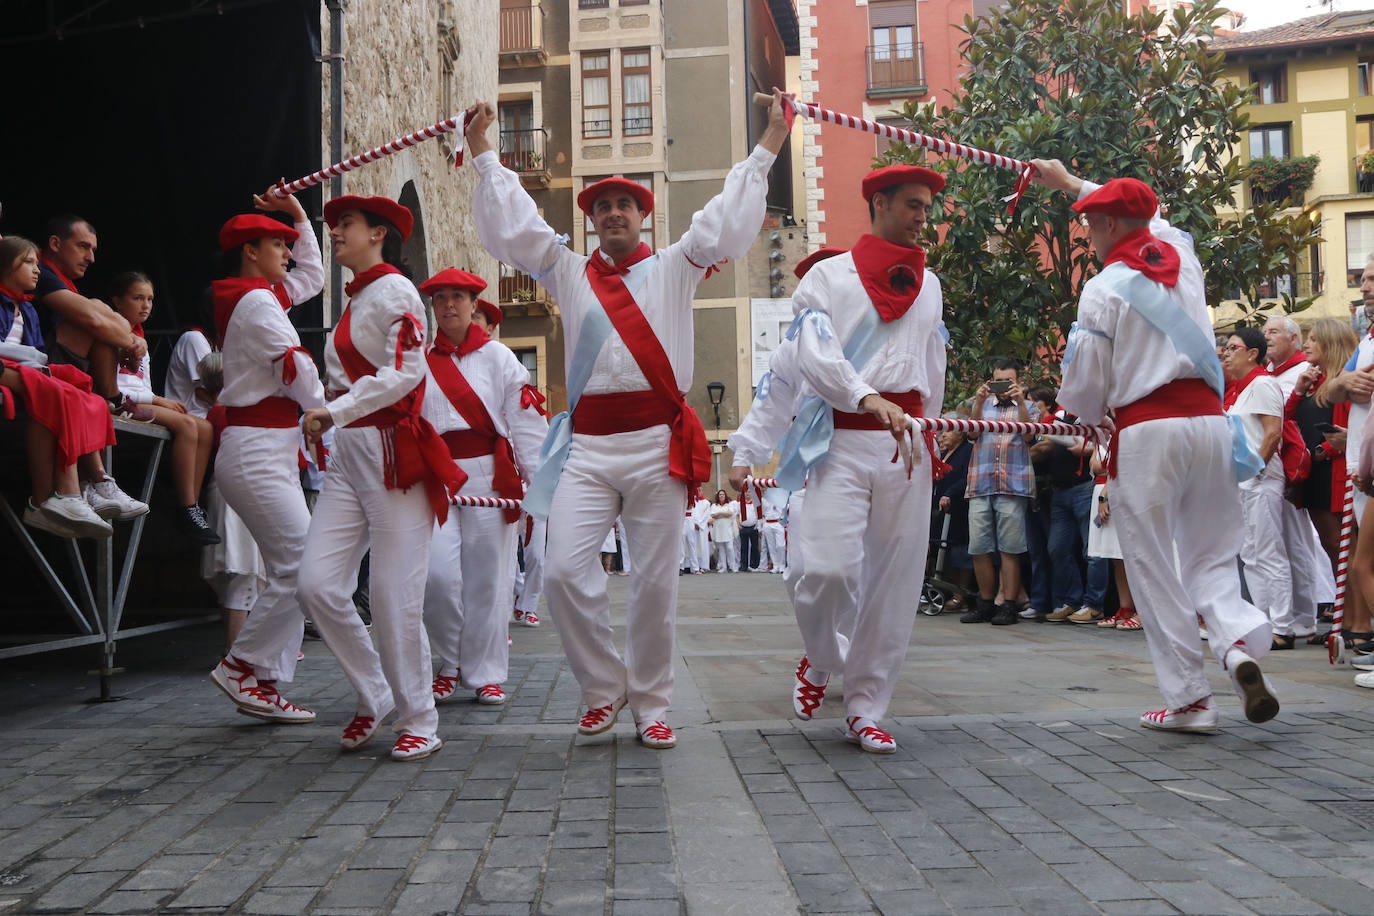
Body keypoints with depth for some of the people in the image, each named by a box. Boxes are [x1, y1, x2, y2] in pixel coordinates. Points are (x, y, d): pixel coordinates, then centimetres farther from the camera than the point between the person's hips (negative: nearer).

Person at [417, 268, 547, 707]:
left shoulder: (498, 357, 7)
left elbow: (527, 421, 3)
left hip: (490, 476, -1)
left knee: (487, 577, 1)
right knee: (437, 574, -11)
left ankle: (484, 674, 13)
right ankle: (450, 662, 11)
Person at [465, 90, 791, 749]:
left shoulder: (673, 268, 14)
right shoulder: (569, 273, 18)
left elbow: (727, 221, 10)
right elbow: (512, 225, 17)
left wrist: (767, 145, 9)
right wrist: (484, 154, 19)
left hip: (657, 440, -1)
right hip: (587, 441, 1)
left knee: (656, 582, 2)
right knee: (565, 572, -11)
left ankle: (650, 704, 15)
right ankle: (602, 688, 10)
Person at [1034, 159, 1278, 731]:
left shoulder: (1104, 288, -5)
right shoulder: (1181, 255, 12)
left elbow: (1086, 383, -2)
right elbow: (1145, 219, 35)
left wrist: (1088, 417, 22)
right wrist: (1069, 182, 43)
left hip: (1146, 430, -5)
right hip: (1207, 417, 5)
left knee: (1153, 566, 3)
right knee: (1211, 555, 14)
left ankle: (1189, 699, 4)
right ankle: (1239, 642, -14)